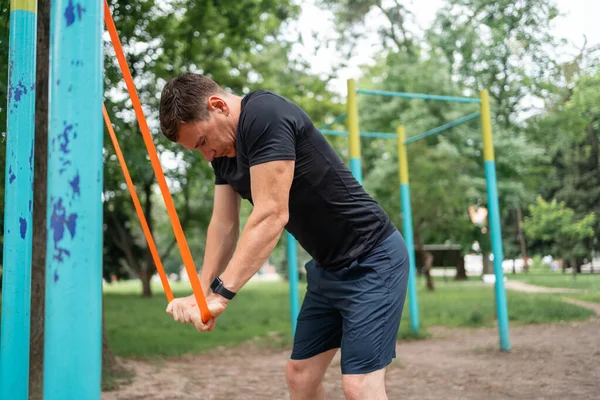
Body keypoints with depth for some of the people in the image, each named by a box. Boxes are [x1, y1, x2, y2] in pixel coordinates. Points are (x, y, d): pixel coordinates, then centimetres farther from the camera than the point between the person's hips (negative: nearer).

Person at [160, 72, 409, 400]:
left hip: (372, 260, -9)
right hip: (327, 267, 9)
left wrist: (220, 293, -29)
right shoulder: (223, 148, 5)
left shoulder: (265, 116, -23)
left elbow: (271, 216, -29)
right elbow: (223, 224, 4)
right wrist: (201, 293, -6)